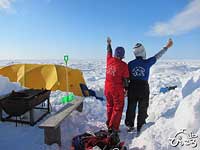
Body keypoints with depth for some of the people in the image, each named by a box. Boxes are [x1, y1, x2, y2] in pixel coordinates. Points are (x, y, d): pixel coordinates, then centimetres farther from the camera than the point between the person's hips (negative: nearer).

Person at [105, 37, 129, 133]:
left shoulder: (109, 60, -3)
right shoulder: (123, 65, -14)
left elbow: (109, 52, 19)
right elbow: (125, 79, -9)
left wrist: (108, 43, 36)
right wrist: (126, 89, 6)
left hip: (107, 88, 6)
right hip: (118, 90, -5)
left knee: (110, 106, 21)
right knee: (117, 109, 9)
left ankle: (109, 124, 35)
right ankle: (113, 128, 13)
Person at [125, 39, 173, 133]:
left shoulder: (130, 64, -5)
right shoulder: (147, 62, -11)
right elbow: (157, 56, 3)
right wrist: (167, 47, 16)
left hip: (132, 87, 2)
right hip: (143, 87, -2)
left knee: (131, 108, 14)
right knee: (142, 109, 13)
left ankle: (130, 126, 26)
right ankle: (140, 128, 23)